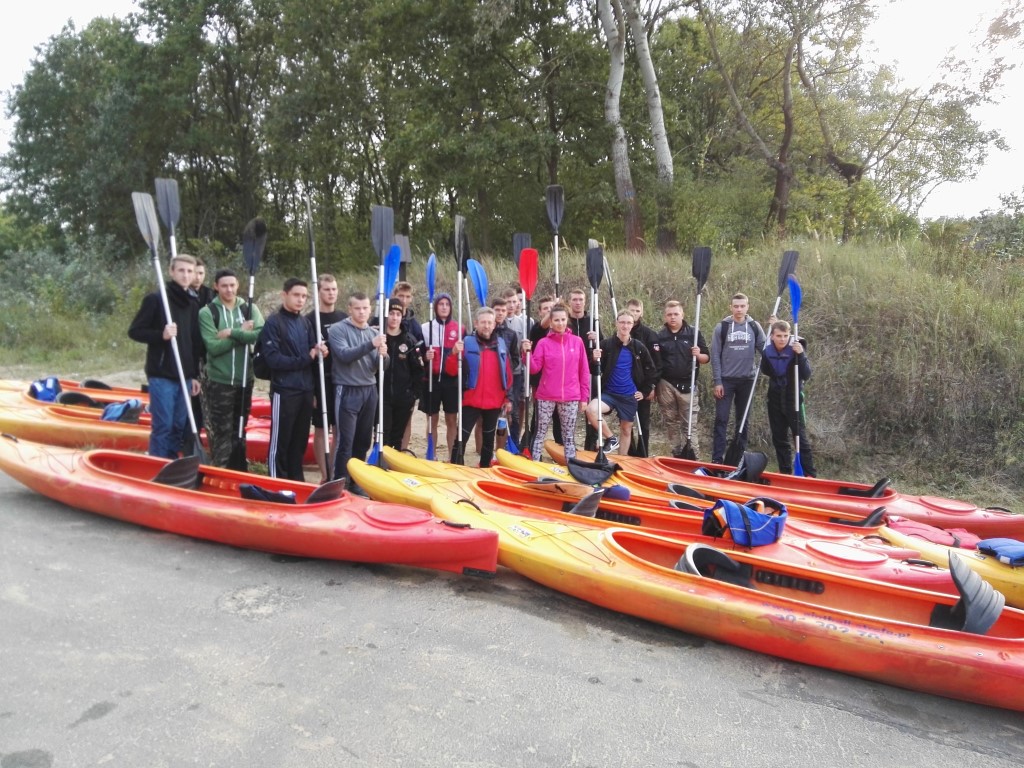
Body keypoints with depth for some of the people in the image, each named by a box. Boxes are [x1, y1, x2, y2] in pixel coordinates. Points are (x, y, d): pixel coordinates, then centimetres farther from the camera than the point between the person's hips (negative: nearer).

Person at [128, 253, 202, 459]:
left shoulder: (193, 304, 13)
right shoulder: (155, 299, -5)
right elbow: (134, 331, -4)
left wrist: (194, 375, 16)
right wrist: (161, 335, -21)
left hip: (184, 376, 6)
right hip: (161, 375, -6)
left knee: (179, 427, 9)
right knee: (163, 426, -5)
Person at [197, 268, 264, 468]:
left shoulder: (249, 309, 4)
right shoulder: (207, 312, -5)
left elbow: (261, 335, -14)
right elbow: (213, 347, -15)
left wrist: (232, 333, -19)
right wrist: (242, 334, -12)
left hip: (244, 380, 4)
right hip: (218, 382, -3)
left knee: (240, 431, 14)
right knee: (221, 433, -2)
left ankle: (240, 472, 24)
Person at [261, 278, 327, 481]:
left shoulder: (306, 322, 12)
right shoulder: (273, 322, -6)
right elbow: (273, 359, -14)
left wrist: (319, 353, -5)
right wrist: (305, 360, -15)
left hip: (305, 389, 6)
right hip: (284, 390, -6)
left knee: (300, 440, 13)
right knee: (280, 440, 1)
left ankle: (296, 480, 23)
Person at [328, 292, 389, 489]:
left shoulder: (375, 332, 10)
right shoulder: (338, 329, -5)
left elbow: (381, 366, 6)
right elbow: (345, 355, -20)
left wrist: (383, 355, -16)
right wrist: (371, 345, -30)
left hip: (370, 390, 5)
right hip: (348, 391, -5)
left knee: (364, 441, 11)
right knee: (346, 442, -6)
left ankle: (356, 481, 22)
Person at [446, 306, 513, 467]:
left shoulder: (501, 344, 6)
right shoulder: (467, 342, -5)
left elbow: (507, 373, 10)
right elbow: (451, 371, -10)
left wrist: (508, 397, 7)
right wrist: (455, 354, -27)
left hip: (494, 403, 4)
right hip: (471, 401, -3)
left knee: (489, 439, 14)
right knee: (462, 437, -6)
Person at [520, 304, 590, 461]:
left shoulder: (577, 341, 3)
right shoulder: (543, 342, 0)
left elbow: (584, 371, 6)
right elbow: (534, 368, -4)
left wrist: (584, 397, 4)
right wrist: (527, 352, -20)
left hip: (571, 397, 1)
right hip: (546, 396, -1)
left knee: (569, 436, 9)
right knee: (540, 433, 4)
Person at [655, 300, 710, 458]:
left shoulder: (694, 333, 1)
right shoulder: (659, 335, 4)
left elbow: (707, 357, 5)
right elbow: (654, 362, 8)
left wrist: (698, 355, -17)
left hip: (687, 385, -2)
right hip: (666, 385, 2)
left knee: (690, 424, -2)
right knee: (671, 422, 9)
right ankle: (676, 455, 19)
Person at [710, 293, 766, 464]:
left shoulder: (755, 326, 2)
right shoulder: (722, 327, -3)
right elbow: (715, 356, -3)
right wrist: (717, 381, -8)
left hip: (747, 380, 2)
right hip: (726, 380, -2)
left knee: (743, 420, 9)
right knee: (721, 419, -3)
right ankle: (717, 458, 0)